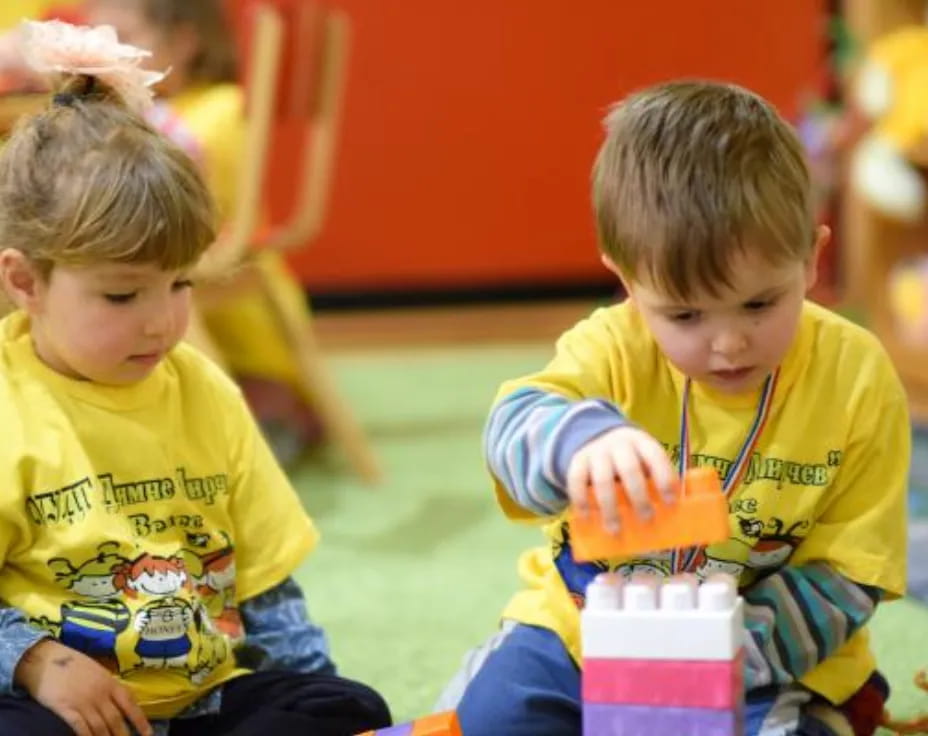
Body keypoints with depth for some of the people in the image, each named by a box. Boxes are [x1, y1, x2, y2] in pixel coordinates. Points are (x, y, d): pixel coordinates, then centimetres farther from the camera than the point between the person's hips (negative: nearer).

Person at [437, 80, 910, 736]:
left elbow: (844, 579, -10)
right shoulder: (615, 347, -14)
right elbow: (515, 425, -35)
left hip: (767, 664, -1)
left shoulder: (858, 380, -12)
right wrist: (579, 441, -60)